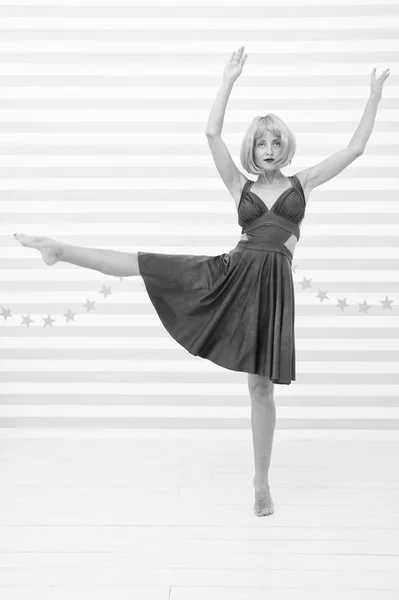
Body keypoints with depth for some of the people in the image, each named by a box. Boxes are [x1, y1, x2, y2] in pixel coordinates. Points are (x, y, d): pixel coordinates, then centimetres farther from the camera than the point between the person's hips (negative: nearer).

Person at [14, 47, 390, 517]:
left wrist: (374, 97, 13)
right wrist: (229, 79, 5)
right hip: (230, 272, 1)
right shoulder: (240, 187, 12)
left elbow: (355, 148, 13)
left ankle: (261, 480, 16)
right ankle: (61, 250, 6)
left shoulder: (302, 183, 13)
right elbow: (211, 133, 3)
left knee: (261, 386, 3)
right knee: (144, 264, -8)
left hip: (271, 284, -1)